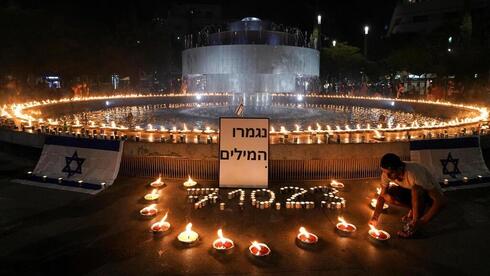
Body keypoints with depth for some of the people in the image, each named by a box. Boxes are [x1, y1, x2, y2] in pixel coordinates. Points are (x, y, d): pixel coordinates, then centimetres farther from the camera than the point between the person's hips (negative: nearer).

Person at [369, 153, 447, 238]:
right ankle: (414, 210, 5)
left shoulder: (415, 173, -37)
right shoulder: (387, 172, -21)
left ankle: (416, 222, -15)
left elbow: (442, 201, -34)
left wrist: (422, 222, -36)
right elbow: (382, 195, -8)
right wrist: (375, 217, -21)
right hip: (413, 192, 5)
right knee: (387, 195, -20)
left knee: (416, 188, -37)